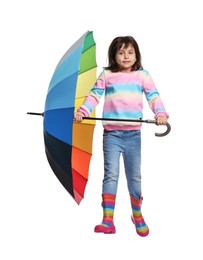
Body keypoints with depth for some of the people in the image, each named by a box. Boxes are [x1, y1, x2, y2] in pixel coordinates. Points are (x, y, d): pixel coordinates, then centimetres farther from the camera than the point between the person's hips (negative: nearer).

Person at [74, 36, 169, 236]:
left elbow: (153, 96, -2)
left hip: (133, 134, 1)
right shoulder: (106, 75, 7)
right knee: (111, 175, -5)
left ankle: (137, 216, 28)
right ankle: (107, 221, -4)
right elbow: (94, 95, 3)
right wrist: (82, 111, -14)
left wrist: (160, 113, -20)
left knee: (134, 177, 10)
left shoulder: (142, 75, 7)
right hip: (111, 134, 0)